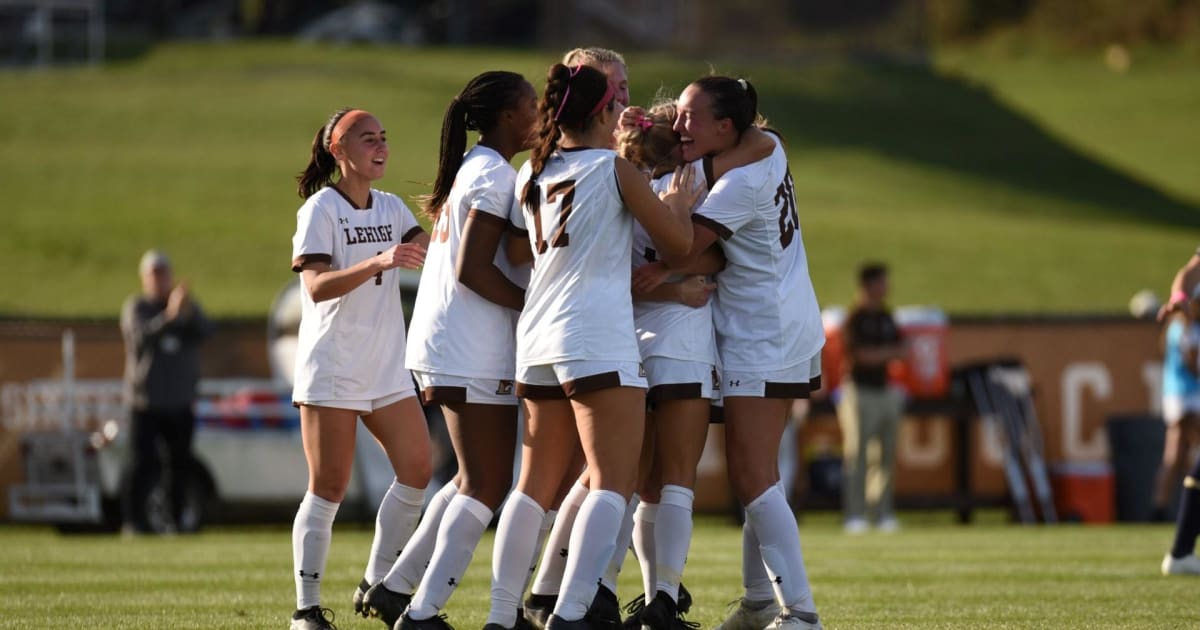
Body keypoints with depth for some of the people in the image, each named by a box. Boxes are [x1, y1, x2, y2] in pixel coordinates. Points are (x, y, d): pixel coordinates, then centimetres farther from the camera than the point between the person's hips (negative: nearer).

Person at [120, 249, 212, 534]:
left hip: (181, 402, 4)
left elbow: (205, 333, -4)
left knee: (181, 462, 4)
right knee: (143, 462, -9)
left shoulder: (187, 305, 12)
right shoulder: (135, 307, 0)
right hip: (146, 401, -4)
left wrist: (189, 313, -24)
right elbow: (140, 337, -20)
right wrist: (169, 316, -34)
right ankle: (135, 518, -5)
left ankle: (178, 518, 12)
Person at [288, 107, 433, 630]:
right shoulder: (321, 208, -8)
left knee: (417, 470, -2)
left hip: (386, 370, 6)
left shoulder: (391, 209, 11)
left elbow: (432, 250, -5)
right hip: (331, 370, -6)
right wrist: (380, 261, -35)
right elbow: (316, 286, -21)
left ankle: (376, 585, 11)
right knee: (328, 489, -6)